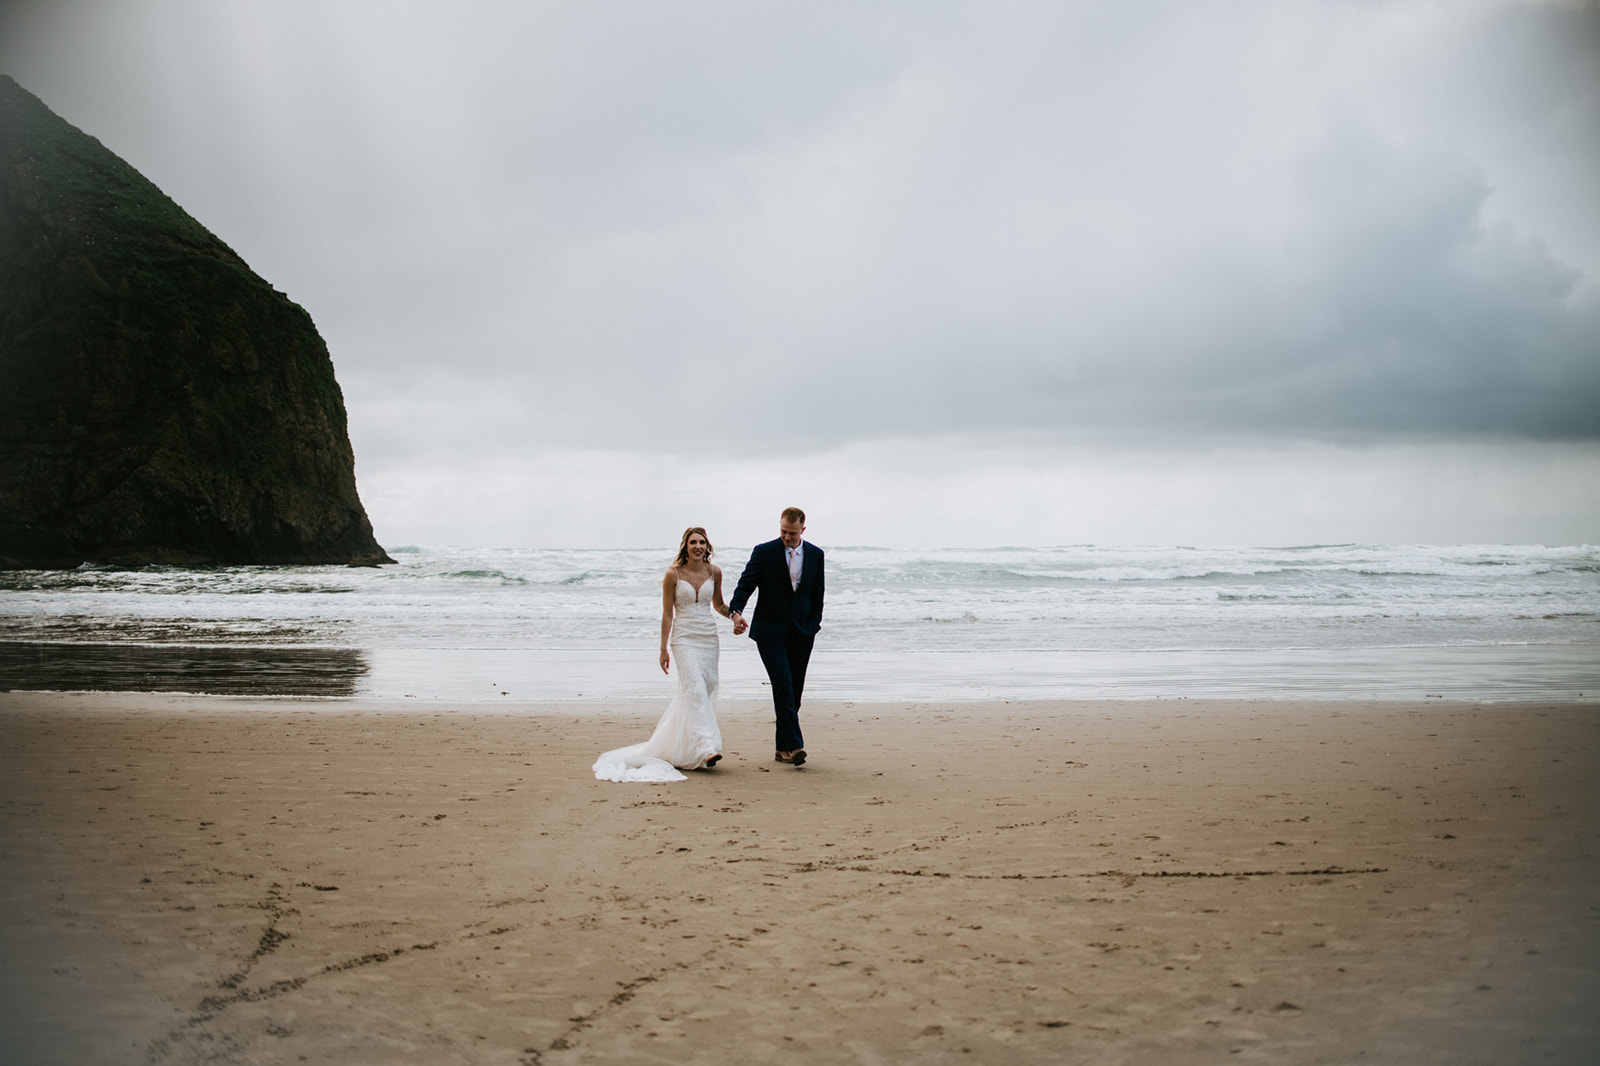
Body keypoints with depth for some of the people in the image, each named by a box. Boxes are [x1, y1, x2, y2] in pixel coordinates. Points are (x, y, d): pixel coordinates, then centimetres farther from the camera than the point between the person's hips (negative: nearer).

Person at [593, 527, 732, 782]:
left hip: (708, 637, 5)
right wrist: (663, 649, -3)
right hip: (684, 637, -5)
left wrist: (734, 615, -4)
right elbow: (667, 613, -3)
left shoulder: (714, 571, 4)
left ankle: (679, 746, 21)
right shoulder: (673, 574, -6)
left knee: (706, 689, 5)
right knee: (694, 688, -17)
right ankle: (704, 749, -25)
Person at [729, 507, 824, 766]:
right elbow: (745, 585, -7)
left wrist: (813, 625, 5)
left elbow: (817, 595, 13)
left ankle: (782, 747, 15)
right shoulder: (763, 552, -3)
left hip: (802, 633, 4)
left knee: (794, 692, 6)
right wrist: (736, 612, -25)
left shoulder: (816, 555, 7)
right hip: (771, 632, -4)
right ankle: (793, 745, -15)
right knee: (784, 688, -14)